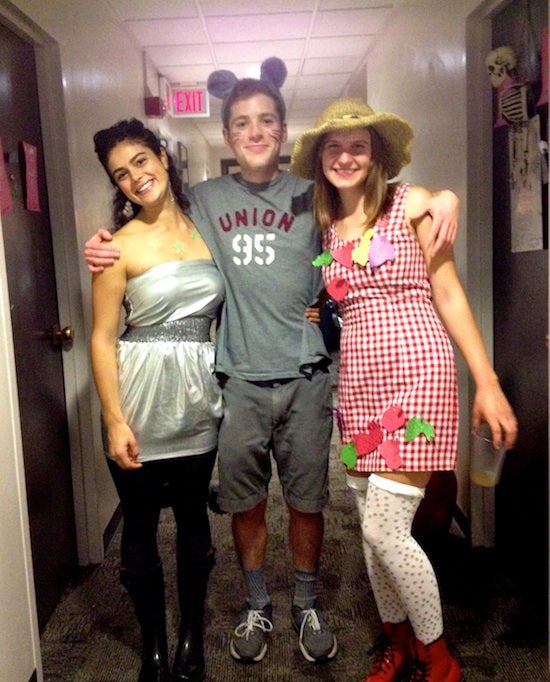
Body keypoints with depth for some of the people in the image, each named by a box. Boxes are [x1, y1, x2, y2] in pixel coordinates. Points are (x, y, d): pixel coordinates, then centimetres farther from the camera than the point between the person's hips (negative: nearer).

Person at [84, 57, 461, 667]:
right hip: (238, 380, 1)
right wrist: (107, 250, -3)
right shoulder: (206, 200, 7)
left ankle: (307, 605, 35)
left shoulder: (311, 198, 4)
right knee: (245, 501, 13)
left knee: (306, 499, 12)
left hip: (304, 377, 0)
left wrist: (440, 199, -9)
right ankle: (256, 606, 36)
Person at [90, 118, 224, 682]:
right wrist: (114, 420, -13)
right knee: (140, 522, 9)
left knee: (193, 514, 14)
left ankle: (191, 635, 35)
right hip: (142, 397, -3)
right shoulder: (120, 246, -7)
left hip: (199, 396, 3)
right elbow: (103, 338, -7)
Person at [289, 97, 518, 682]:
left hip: (414, 371, -5)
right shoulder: (323, 226, 14)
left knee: (384, 529, -8)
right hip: (357, 382, 5)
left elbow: (448, 296, -2)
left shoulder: (411, 204, 1)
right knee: (372, 529, 11)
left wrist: (488, 382, -5)